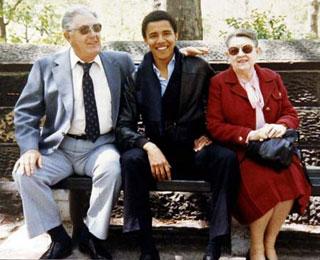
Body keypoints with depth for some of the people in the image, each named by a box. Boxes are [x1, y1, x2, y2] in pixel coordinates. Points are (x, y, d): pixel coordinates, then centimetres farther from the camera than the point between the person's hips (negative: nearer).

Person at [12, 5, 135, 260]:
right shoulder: (47, 66, 6)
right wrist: (30, 147, -11)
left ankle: (92, 236, -10)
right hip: (60, 148, 1)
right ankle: (59, 237, -4)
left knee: (111, 168, -32)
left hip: (101, 146, 0)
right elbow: (25, 112, 4)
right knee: (25, 172, -24)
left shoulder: (121, 62, 10)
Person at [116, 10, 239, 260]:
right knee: (130, 159, -30)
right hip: (157, 152, 1)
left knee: (227, 157, -29)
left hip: (196, 151, 0)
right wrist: (149, 147, -21)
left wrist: (210, 134, -5)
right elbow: (124, 127, -3)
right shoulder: (137, 77, 1)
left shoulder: (198, 68, 0)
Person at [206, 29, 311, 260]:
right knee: (263, 180, -33)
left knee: (291, 178, -28)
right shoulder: (218, 83, 1)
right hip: (238, 151, -3)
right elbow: (214, 126, -5)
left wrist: (282, 125, -12)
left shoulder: (273, 79, 13)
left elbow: (291, 113, 14)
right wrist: (249, 135, -17)